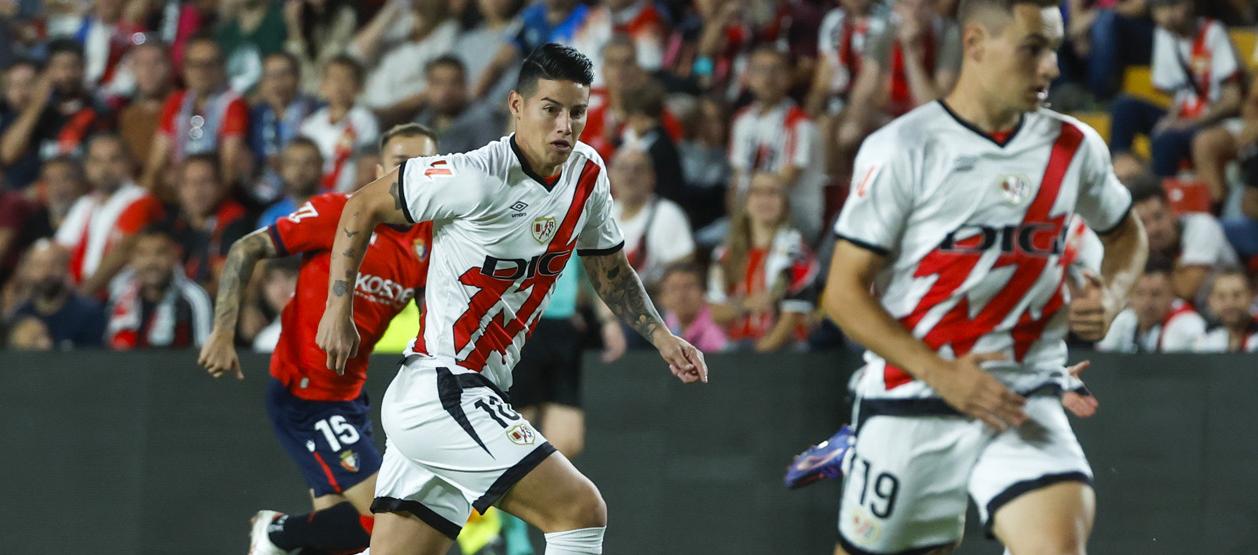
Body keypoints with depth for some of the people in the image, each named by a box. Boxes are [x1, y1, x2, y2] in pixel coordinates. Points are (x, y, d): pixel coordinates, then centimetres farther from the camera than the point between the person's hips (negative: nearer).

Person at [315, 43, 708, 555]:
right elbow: (362, 208, -5)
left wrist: (661, 338, 10)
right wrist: (339, 309, -4)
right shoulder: (476, 177, -17)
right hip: (439, 392, -8)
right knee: (582, 511, -15)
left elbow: (610, 272, 22)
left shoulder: (588, 176, 5)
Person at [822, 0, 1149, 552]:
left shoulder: (1073, 147, 3)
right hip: (911, 404, -2)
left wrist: (1109, 295, 0)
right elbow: (845, 293, -9)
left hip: (1025, 400, 2)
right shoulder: (901, 150, -9)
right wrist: (943, 375, -19)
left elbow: (1126, 233, 24)